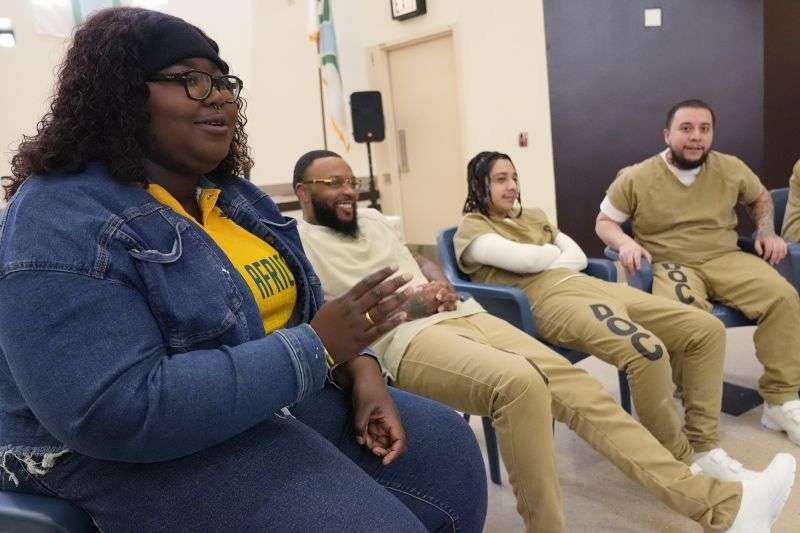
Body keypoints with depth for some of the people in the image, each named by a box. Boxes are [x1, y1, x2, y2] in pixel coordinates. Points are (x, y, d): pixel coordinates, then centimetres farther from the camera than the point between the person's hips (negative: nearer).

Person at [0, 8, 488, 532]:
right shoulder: (61, 221, -18)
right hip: (140, 456, -7)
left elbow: (296, 311, 11)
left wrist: (359, 367, -10)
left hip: (281, 399, 8)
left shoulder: (236, 197, 8)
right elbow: (114, 411, -28)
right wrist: (317, 348, -28)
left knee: (447, 446, 6)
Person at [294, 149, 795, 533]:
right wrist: (407, 304, -12)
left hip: (465, 316, 7)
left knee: (577, 385, -10)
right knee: (519, 382, -35)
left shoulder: (371, 218, 24)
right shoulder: (299, 241, 3)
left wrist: (438, 282, 9)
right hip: (406, 340, -7)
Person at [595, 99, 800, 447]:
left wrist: (766, 232, 10)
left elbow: (760, 198, 29)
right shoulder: (636, 178, -1)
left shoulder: (732, 169, 9)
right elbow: (604, 222, 6)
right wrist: (625, 243, -15)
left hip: (726, 258, 4)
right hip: (669, 264, -3)